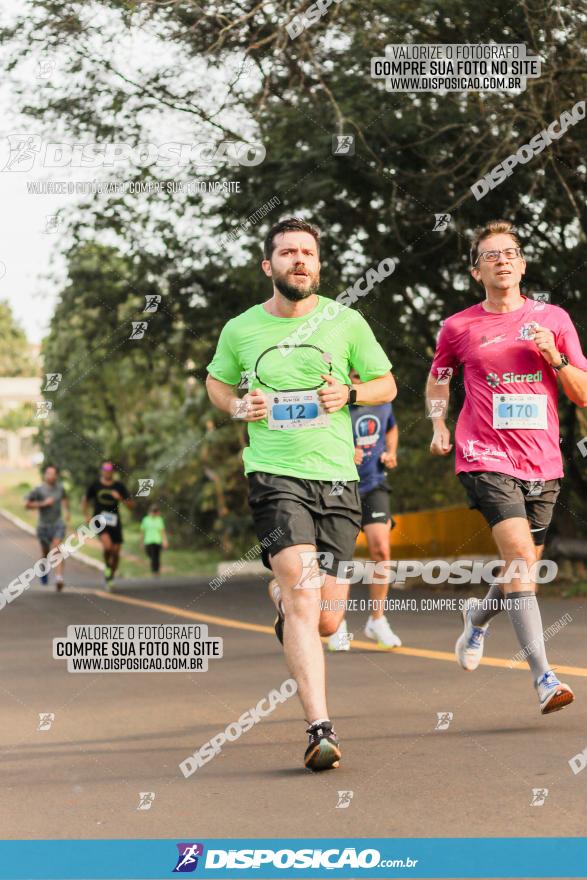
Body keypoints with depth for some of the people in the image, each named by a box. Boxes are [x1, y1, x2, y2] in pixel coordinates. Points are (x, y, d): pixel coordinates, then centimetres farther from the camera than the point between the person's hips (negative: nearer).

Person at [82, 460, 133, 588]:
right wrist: (87, 516, 5)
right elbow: (85, 500, 17)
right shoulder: (95, 485, 3)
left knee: (116, 553, 2)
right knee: (107, 545, -27)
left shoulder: (119, 486, 3)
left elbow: (131, 505, 2)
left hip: (114, 521, 2)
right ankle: (107, 565, 3)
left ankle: (111, 578, 23)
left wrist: (120, 498, -15)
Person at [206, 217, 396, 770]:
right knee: (304, 599, -21)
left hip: (337, 479, 2)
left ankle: (280, 596, 41)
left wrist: (349, 393, -6)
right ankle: (320, 730, -22)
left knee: (326, 621, 3)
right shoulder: (241, 330, 5)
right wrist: (237, 407, 2)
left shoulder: (346, 322, 4)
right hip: (274, 475, -2)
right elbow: (216, 381, 23)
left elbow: (386, 385, 15)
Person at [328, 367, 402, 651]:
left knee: (381, 549, -11)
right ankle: (339, 627, 17)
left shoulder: (383, 402, 3)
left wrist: (390, 454, 6)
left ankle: (377, 620, 4)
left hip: (374, 486, 3)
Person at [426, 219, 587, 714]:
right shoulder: (459, 328, 5)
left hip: (542, 464, 3)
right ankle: (543, 677, -24)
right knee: (520, 555, -21)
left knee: (523, 570, 12)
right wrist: (439, 424, 9)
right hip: (486, 459, -3)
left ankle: (478, 615, 47)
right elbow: (437, 379, 24)